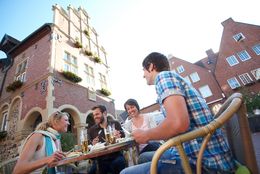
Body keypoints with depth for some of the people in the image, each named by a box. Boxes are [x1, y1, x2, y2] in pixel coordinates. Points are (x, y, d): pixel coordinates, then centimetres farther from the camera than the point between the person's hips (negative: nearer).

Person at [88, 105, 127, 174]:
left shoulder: (115, 124, 1)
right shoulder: (91, 130, 5)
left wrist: (119, 138, -18)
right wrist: (93, 145, -13)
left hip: (116, 157, 0)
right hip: (101, 160, 1)